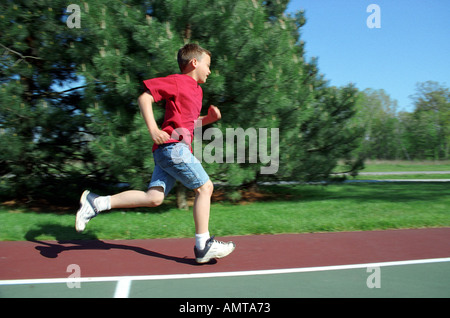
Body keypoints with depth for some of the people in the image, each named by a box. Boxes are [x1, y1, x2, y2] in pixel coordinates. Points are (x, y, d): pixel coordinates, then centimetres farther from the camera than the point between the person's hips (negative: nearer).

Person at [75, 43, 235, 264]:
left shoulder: (196, 90, 24)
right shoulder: (177, 81, -3)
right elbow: (144, 98, -8)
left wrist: (208, 118, 15)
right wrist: (153, 129, -19)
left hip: (166, 152, 9)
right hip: (173, 147, -9)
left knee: (154, 197, -1)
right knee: (205, 187, -4)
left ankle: (96, 203, 1)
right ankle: (203, 246, 3)